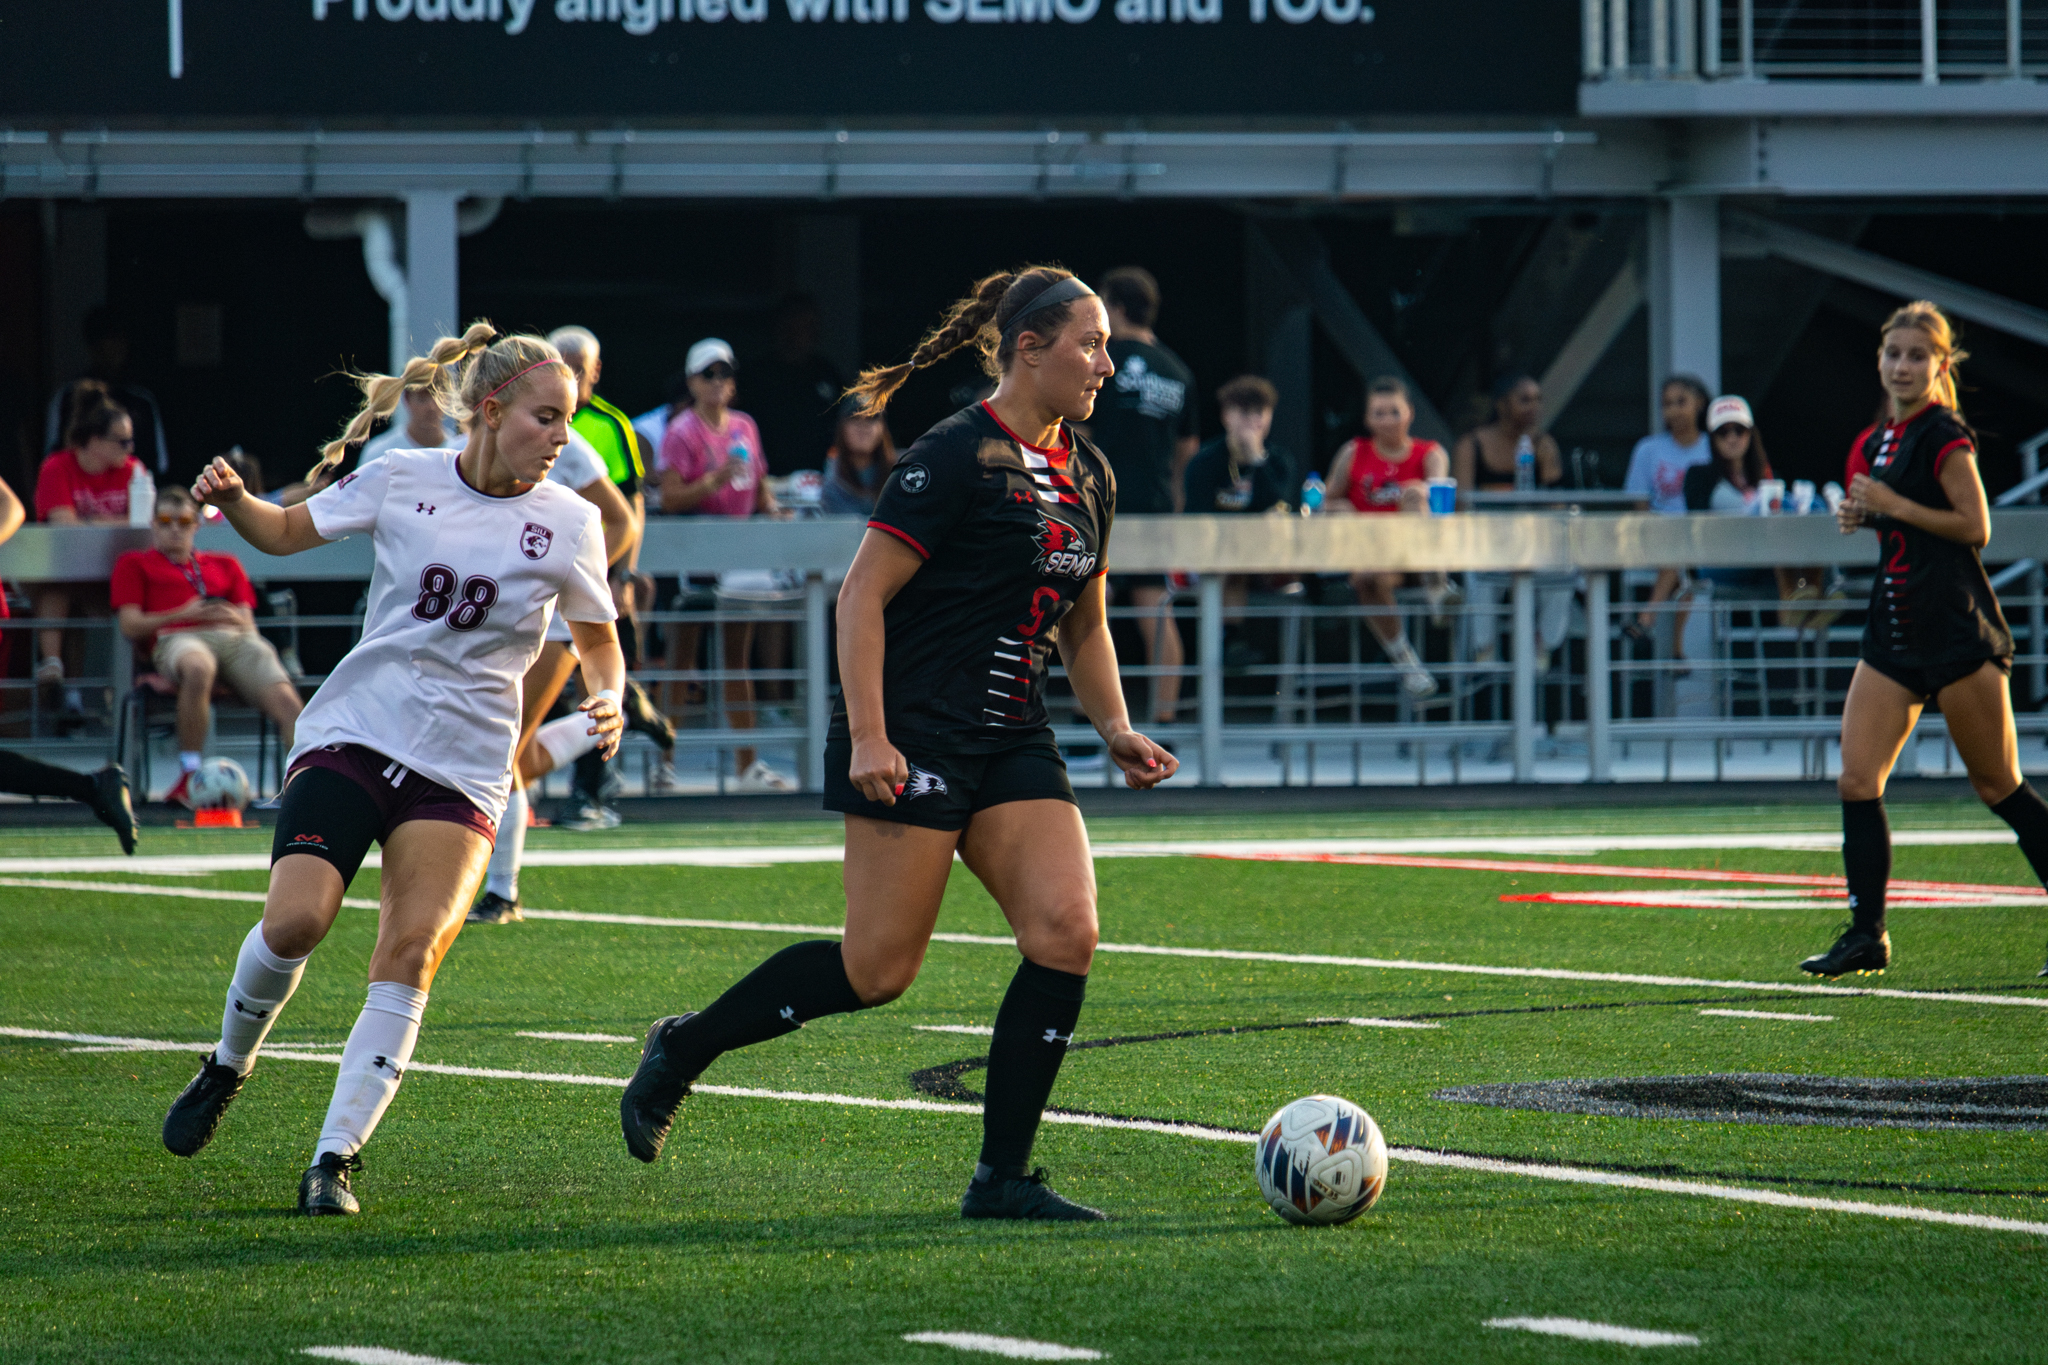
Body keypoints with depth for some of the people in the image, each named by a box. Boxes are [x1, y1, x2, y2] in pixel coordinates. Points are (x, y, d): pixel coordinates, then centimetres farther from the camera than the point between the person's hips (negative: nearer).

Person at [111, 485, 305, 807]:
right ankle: (189, 777, -36)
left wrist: (239, 621, 0)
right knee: (198, 667, -44)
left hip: (235, 636, 4)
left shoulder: (225, 565, 35)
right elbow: (131, 625, 11)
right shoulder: (135, 564, 26)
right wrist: (184, 615, -2)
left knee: (285, 700, -27)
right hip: (176, 637, -4)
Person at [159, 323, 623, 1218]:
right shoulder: (402, 481, 1)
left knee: (413, 950, -18)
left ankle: (335, 1157, -12)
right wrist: (230, 499, -7)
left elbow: (597, 642, 15)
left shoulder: (566, 523, 2)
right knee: (294, 920, -19)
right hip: (353, 733, 0)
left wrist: (608, 701, -6)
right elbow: (284, 532, 14)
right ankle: (228, 1067, 11)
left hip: (463, 770, 1)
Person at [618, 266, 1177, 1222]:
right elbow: (863, 594, -14)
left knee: (1065, 934, -9)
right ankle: (682, 1050, 13)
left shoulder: (1088, 476, 13)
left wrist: (1115, 729, 13)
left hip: (1011, 743, 8)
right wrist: (868, 737, -20)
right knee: (879, 969, -8)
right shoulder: (957, 456, -12)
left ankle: (1002, 1178, -3)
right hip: (915, 738, -8)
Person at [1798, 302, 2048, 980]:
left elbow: (1975, 526, -15)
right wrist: (1862, 515, 5)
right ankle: (1867, 935, 0)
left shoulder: (1944, 435, -11)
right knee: (1857, 779, -4)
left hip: (1958, 630, -8)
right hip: (1893, 633, 8)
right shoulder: (1873, 442, 13)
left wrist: (1892, 505, -16)